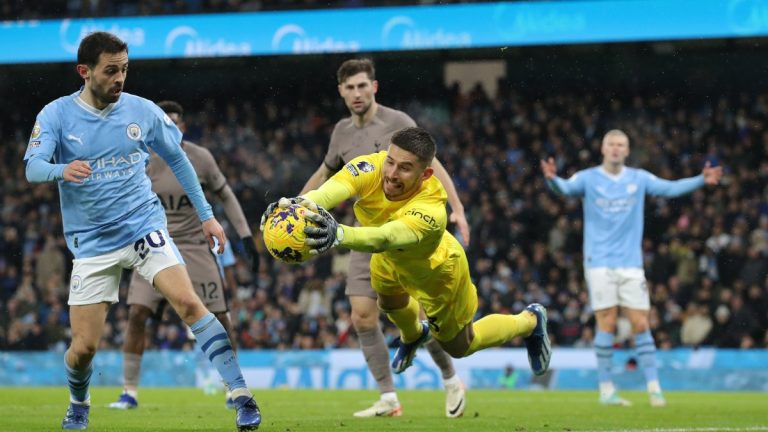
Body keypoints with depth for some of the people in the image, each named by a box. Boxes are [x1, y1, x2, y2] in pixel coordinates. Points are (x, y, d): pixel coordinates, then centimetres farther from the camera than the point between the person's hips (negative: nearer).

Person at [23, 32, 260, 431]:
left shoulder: (142, 111, -1)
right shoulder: (56, 115, -5)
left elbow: (177, 159, 13)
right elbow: (32, 168, -18)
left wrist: (206, 215, 12)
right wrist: (62, 170, -41)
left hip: (144, 227, 0)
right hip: (91, 243, 0)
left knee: (188, 302, -22)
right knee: (84, 345, -2)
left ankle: (241, 397, -22)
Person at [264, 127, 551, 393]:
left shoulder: (430, 210, -48)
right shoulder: (372, 168, -36)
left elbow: (386, 238, -67)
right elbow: (335, 187, -56)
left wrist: (340, 234, -86)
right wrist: (305, 204, -79)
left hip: (434, 272, -4)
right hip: (391, 261, 4)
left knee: (458, 346, 19)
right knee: (389, 302, 34)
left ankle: (530, 321, 44)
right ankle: (413, 334, 71)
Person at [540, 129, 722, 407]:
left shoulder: (639, 179, 7)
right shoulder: (588, 178, 0)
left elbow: (671, 188, 4)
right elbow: (566, 188, -16)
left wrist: (702, 180, -9)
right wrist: (552, 179, -38)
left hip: (631, 263, 2)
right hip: (600, 262, -2)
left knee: (640, 324, -2)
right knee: (607, 323, -6)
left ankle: (653, 387, 2)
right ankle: (606, 389, 1)